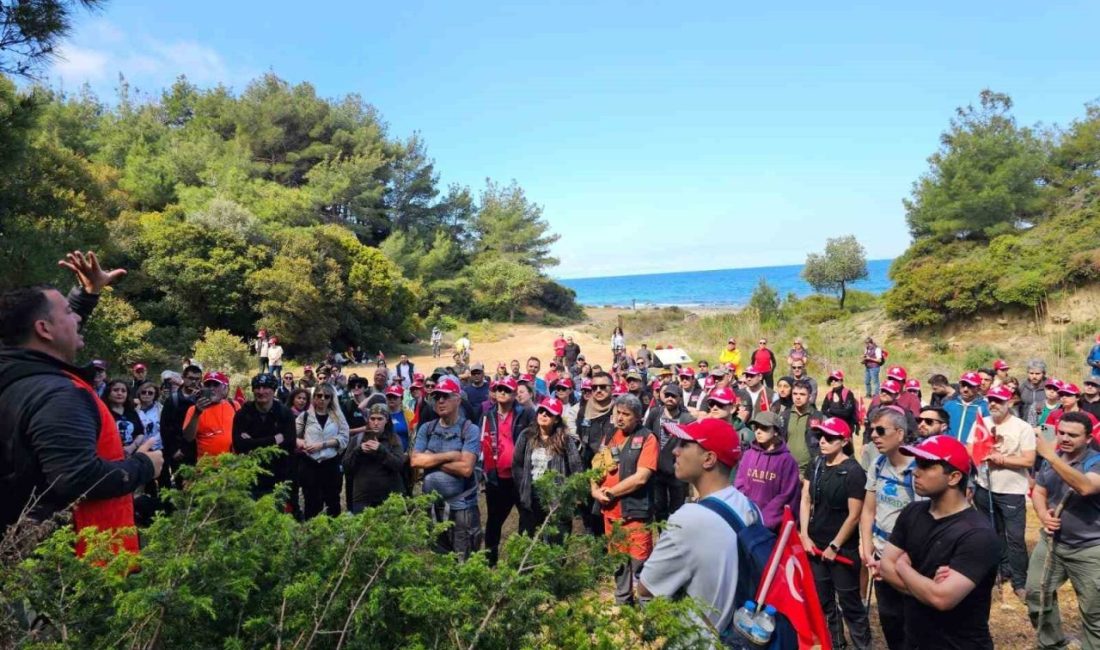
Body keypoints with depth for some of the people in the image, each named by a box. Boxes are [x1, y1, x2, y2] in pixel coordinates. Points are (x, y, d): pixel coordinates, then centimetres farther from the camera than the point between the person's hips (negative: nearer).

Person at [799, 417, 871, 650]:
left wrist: (835, 546, -9)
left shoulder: (853, 471, -14)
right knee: (823, 600, 15)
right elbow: (806, 500, 5)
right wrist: (804, 535, -2)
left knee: (849, 601, 3)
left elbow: (854, 516, -13)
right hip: (816, 545, 5)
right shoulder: (815, 465, 2)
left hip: (843, 548, -5)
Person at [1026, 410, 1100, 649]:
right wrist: (1043, 514, -9)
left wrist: (1051, 456, -42)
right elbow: (1039, 491, 12)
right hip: (1051, 541, 6)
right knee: (1036, 594, 13)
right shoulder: (1051, 459, 4)